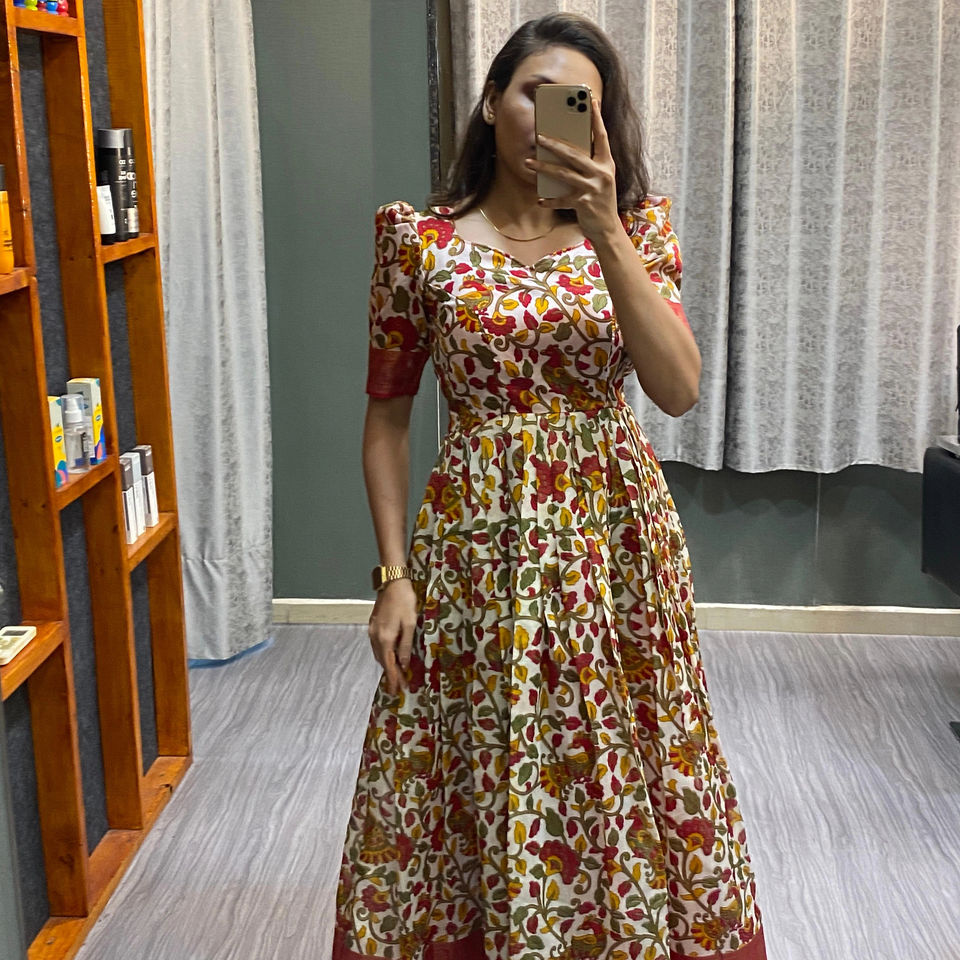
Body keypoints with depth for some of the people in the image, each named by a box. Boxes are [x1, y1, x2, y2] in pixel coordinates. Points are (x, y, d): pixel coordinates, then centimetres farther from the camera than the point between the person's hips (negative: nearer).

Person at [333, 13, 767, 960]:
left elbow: (678, 390, -14)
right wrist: (394, 575, -6)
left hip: (614, 537, 1)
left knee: (624, 774, 12)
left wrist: (604, 229, -21)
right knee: (470, 774, 9)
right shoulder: (420, 238, -2)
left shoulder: (635, 227, 0)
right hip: (477, 540, -1)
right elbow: (387, 417, 0)